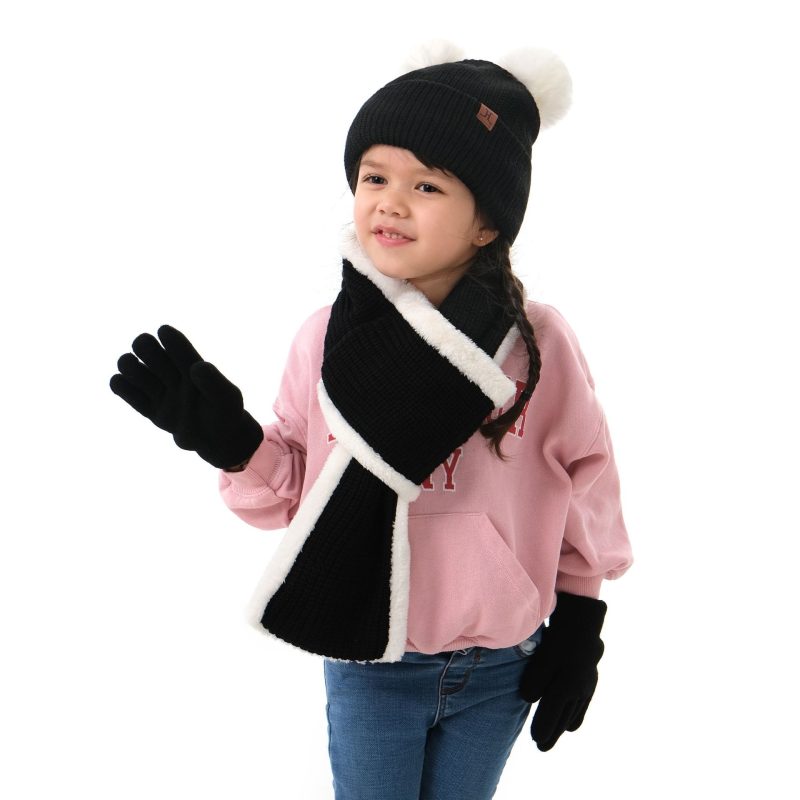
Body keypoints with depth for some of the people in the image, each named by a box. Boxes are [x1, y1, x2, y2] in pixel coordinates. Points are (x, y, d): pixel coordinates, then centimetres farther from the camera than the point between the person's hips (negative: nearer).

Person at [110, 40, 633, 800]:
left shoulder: (540, 343, -15)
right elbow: (293, 488, -1)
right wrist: (227, 439, -19)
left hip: (502, 669, 0)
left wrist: (579, 623, 2)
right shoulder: (328, 337, -12)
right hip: (369, 665, 0)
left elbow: (586, 481, -2)